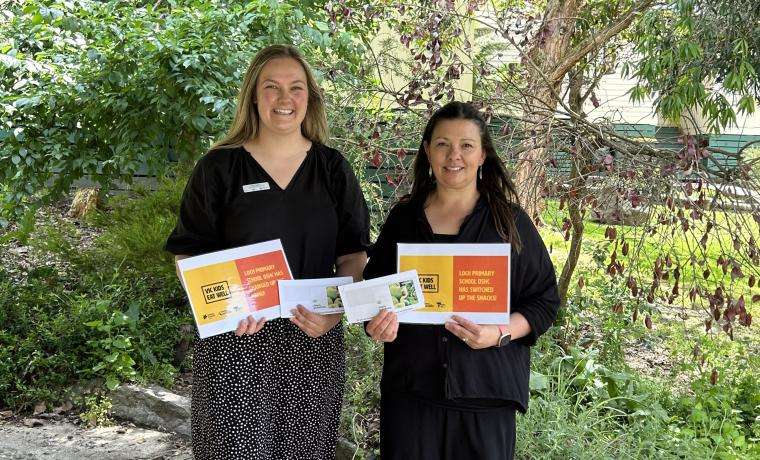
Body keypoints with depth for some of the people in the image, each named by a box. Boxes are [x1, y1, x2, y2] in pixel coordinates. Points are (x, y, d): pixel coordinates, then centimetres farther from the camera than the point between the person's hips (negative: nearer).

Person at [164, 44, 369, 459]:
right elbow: (189, 254, 0)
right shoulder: (218, 168, 1)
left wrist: (336, 309, -11)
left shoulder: (333, 169, 7)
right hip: (235, 340, -2)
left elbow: (353, 253, 7)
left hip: (314, 342, 2)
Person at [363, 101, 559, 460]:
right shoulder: (402, 218, 7)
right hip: (409, 388, 2)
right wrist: (377, 323, -6)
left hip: (486, 391, -1)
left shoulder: (510, 221, 0)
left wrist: (500, 334, -15)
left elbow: (544, 300, 1)